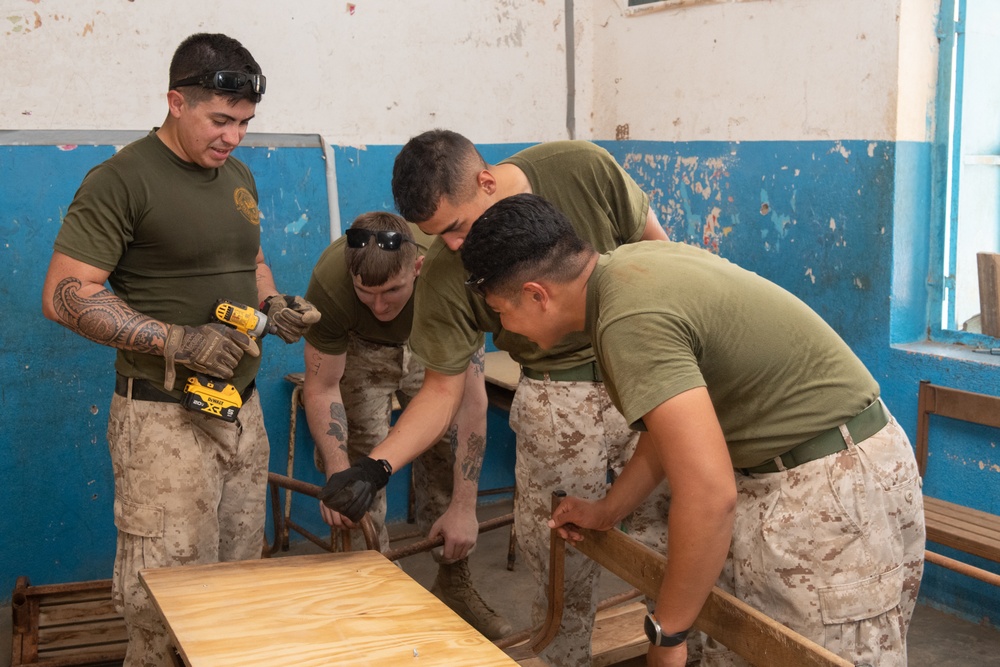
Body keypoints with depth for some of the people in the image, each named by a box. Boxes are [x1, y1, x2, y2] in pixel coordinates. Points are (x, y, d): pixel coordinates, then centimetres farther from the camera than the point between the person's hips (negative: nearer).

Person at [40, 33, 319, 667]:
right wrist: (180, 341, -22)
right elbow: (64, 295, -15)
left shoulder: (239, 176, 12)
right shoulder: (122, 179, -12)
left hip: (242, 408, 7)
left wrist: (275, 304, 3)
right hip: (165, 417, -7)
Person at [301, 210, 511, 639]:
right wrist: (337, 473, -39)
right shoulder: (329, 284, -38)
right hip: (359, 347, 0)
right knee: (361, 458, -12)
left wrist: (463, 508, -38)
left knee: (447, 447, -9)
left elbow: (470, 399, -37)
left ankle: (453, 584, 8)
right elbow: (322, 387, -25)